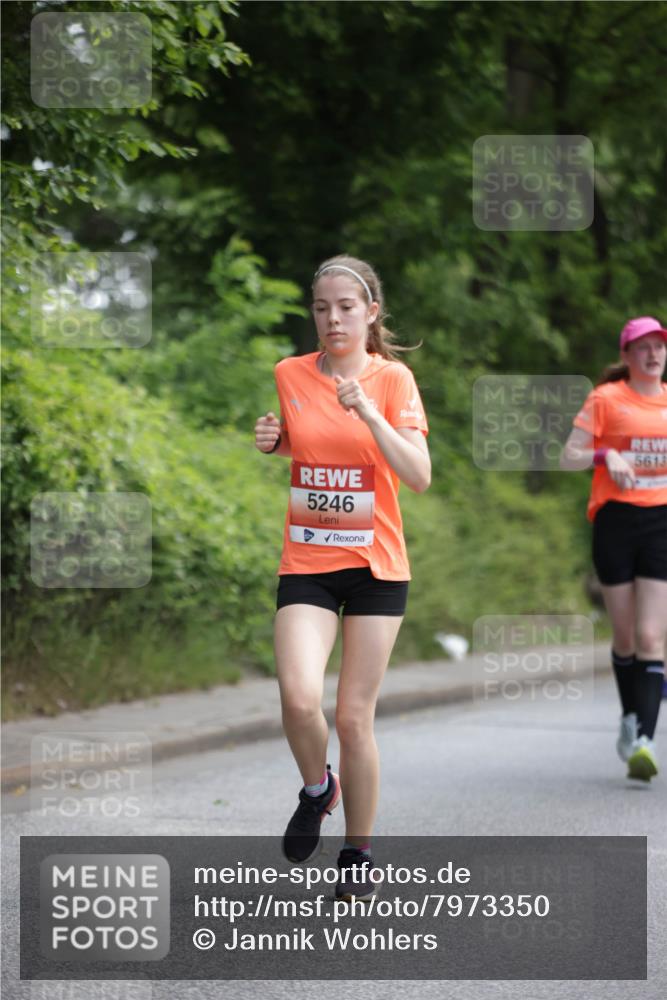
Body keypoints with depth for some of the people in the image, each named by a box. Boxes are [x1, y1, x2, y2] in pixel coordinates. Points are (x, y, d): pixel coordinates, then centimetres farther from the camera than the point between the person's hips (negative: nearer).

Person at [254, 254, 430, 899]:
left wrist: (369, 413, -25)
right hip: (305, 563, 1)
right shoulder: (288, 375, 2)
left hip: (376, 565, -1)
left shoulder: (393, 379, -4)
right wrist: (266, 442, -2)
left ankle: (358, 854, 18)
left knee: (354, 717, -1)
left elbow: (419, 477, -14)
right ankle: (315, 788, 12)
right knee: (299, 698, -20)